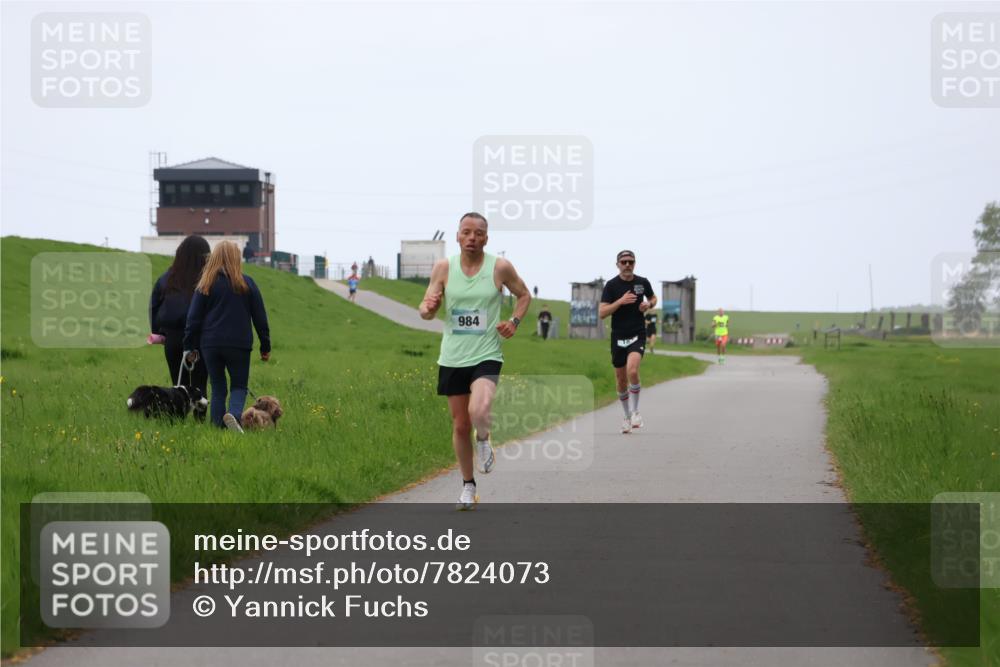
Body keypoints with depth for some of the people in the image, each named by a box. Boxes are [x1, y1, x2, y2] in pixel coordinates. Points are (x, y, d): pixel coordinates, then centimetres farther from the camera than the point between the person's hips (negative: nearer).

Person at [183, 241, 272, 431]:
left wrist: (190, 347, 9)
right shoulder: (247, 284, 1)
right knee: (239, 386, 7)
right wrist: (265, 346, 12)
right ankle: (234, 413, -22)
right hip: (239, 345, -1)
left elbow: (194, 318, 2)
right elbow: (260, 317, 5)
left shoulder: (205, 285, 1)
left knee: (218, 389, 11)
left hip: (210, 345, 1)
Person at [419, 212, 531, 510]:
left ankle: (484, 440, 6)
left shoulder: (500, 267, -5)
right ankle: (468, 486, 29)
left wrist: (514, 321, -5)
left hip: (486, 356, -3)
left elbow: (524, 295, 12)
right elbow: (426, 310, 1)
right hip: (452, 359, 3)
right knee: (460, 426, 10)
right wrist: (429, 308, -23)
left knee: (479, 412, -29)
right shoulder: (443, 267, -1)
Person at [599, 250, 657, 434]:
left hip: (637, 335, -1)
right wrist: (620, 301, -21)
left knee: (632, 371, -24)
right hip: (618, 337, 1)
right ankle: (628, 417, 26)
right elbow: (601, 313, -10)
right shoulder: (611, 285, -5)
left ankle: (635, 411, -7)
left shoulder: (642, 282, 2)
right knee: (621, 380, 8)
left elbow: (653, 298, 22)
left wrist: (649, 304, -1)